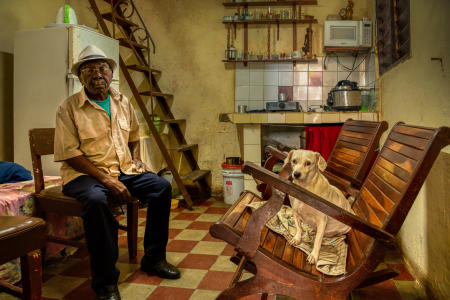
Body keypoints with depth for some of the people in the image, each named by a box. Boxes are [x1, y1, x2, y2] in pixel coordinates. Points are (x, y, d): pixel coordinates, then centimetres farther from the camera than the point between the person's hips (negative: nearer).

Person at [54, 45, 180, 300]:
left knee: (162, 186, -13)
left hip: (124, 170, 6)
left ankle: (154, 258, 2)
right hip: (84, 174, -5)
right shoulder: (68, 108, -5)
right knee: (96, 200, -37)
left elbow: (134, 135, 28)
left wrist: (136, 158, 8)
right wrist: (105, 178, -20)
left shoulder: (123, 102, 12)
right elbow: (70, 153, -12)